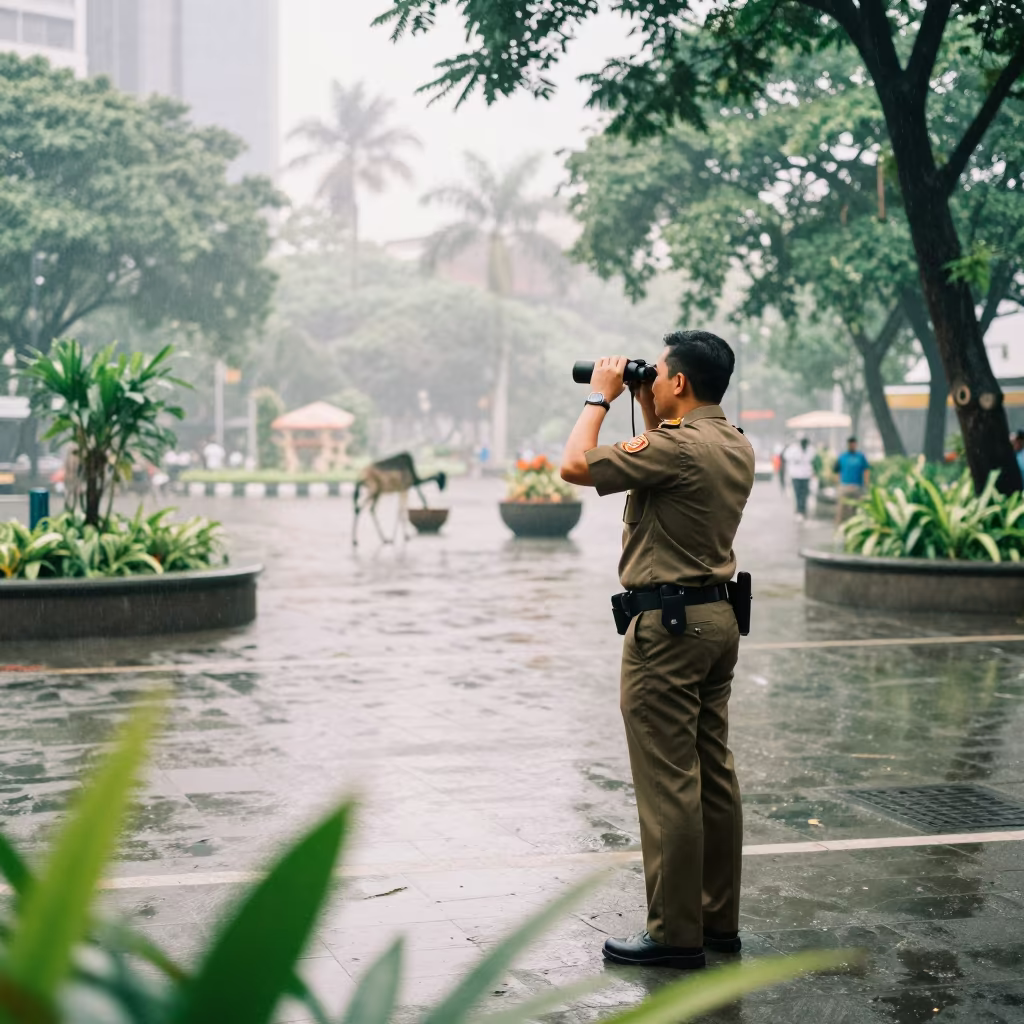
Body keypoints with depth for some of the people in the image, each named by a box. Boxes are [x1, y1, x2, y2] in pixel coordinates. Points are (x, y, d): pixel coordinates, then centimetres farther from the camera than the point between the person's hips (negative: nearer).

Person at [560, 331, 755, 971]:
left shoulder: (676, 447, -18)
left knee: (668, 784, -4)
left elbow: (576, 466, -17)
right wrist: (649, 412, 19)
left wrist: (600, 397, -4)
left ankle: (676, 935, 1)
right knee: (714, 775, 13)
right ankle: (719, 920, 21)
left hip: (668, 624, -10)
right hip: (719, 616, 10)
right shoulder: (738, 448, 11)